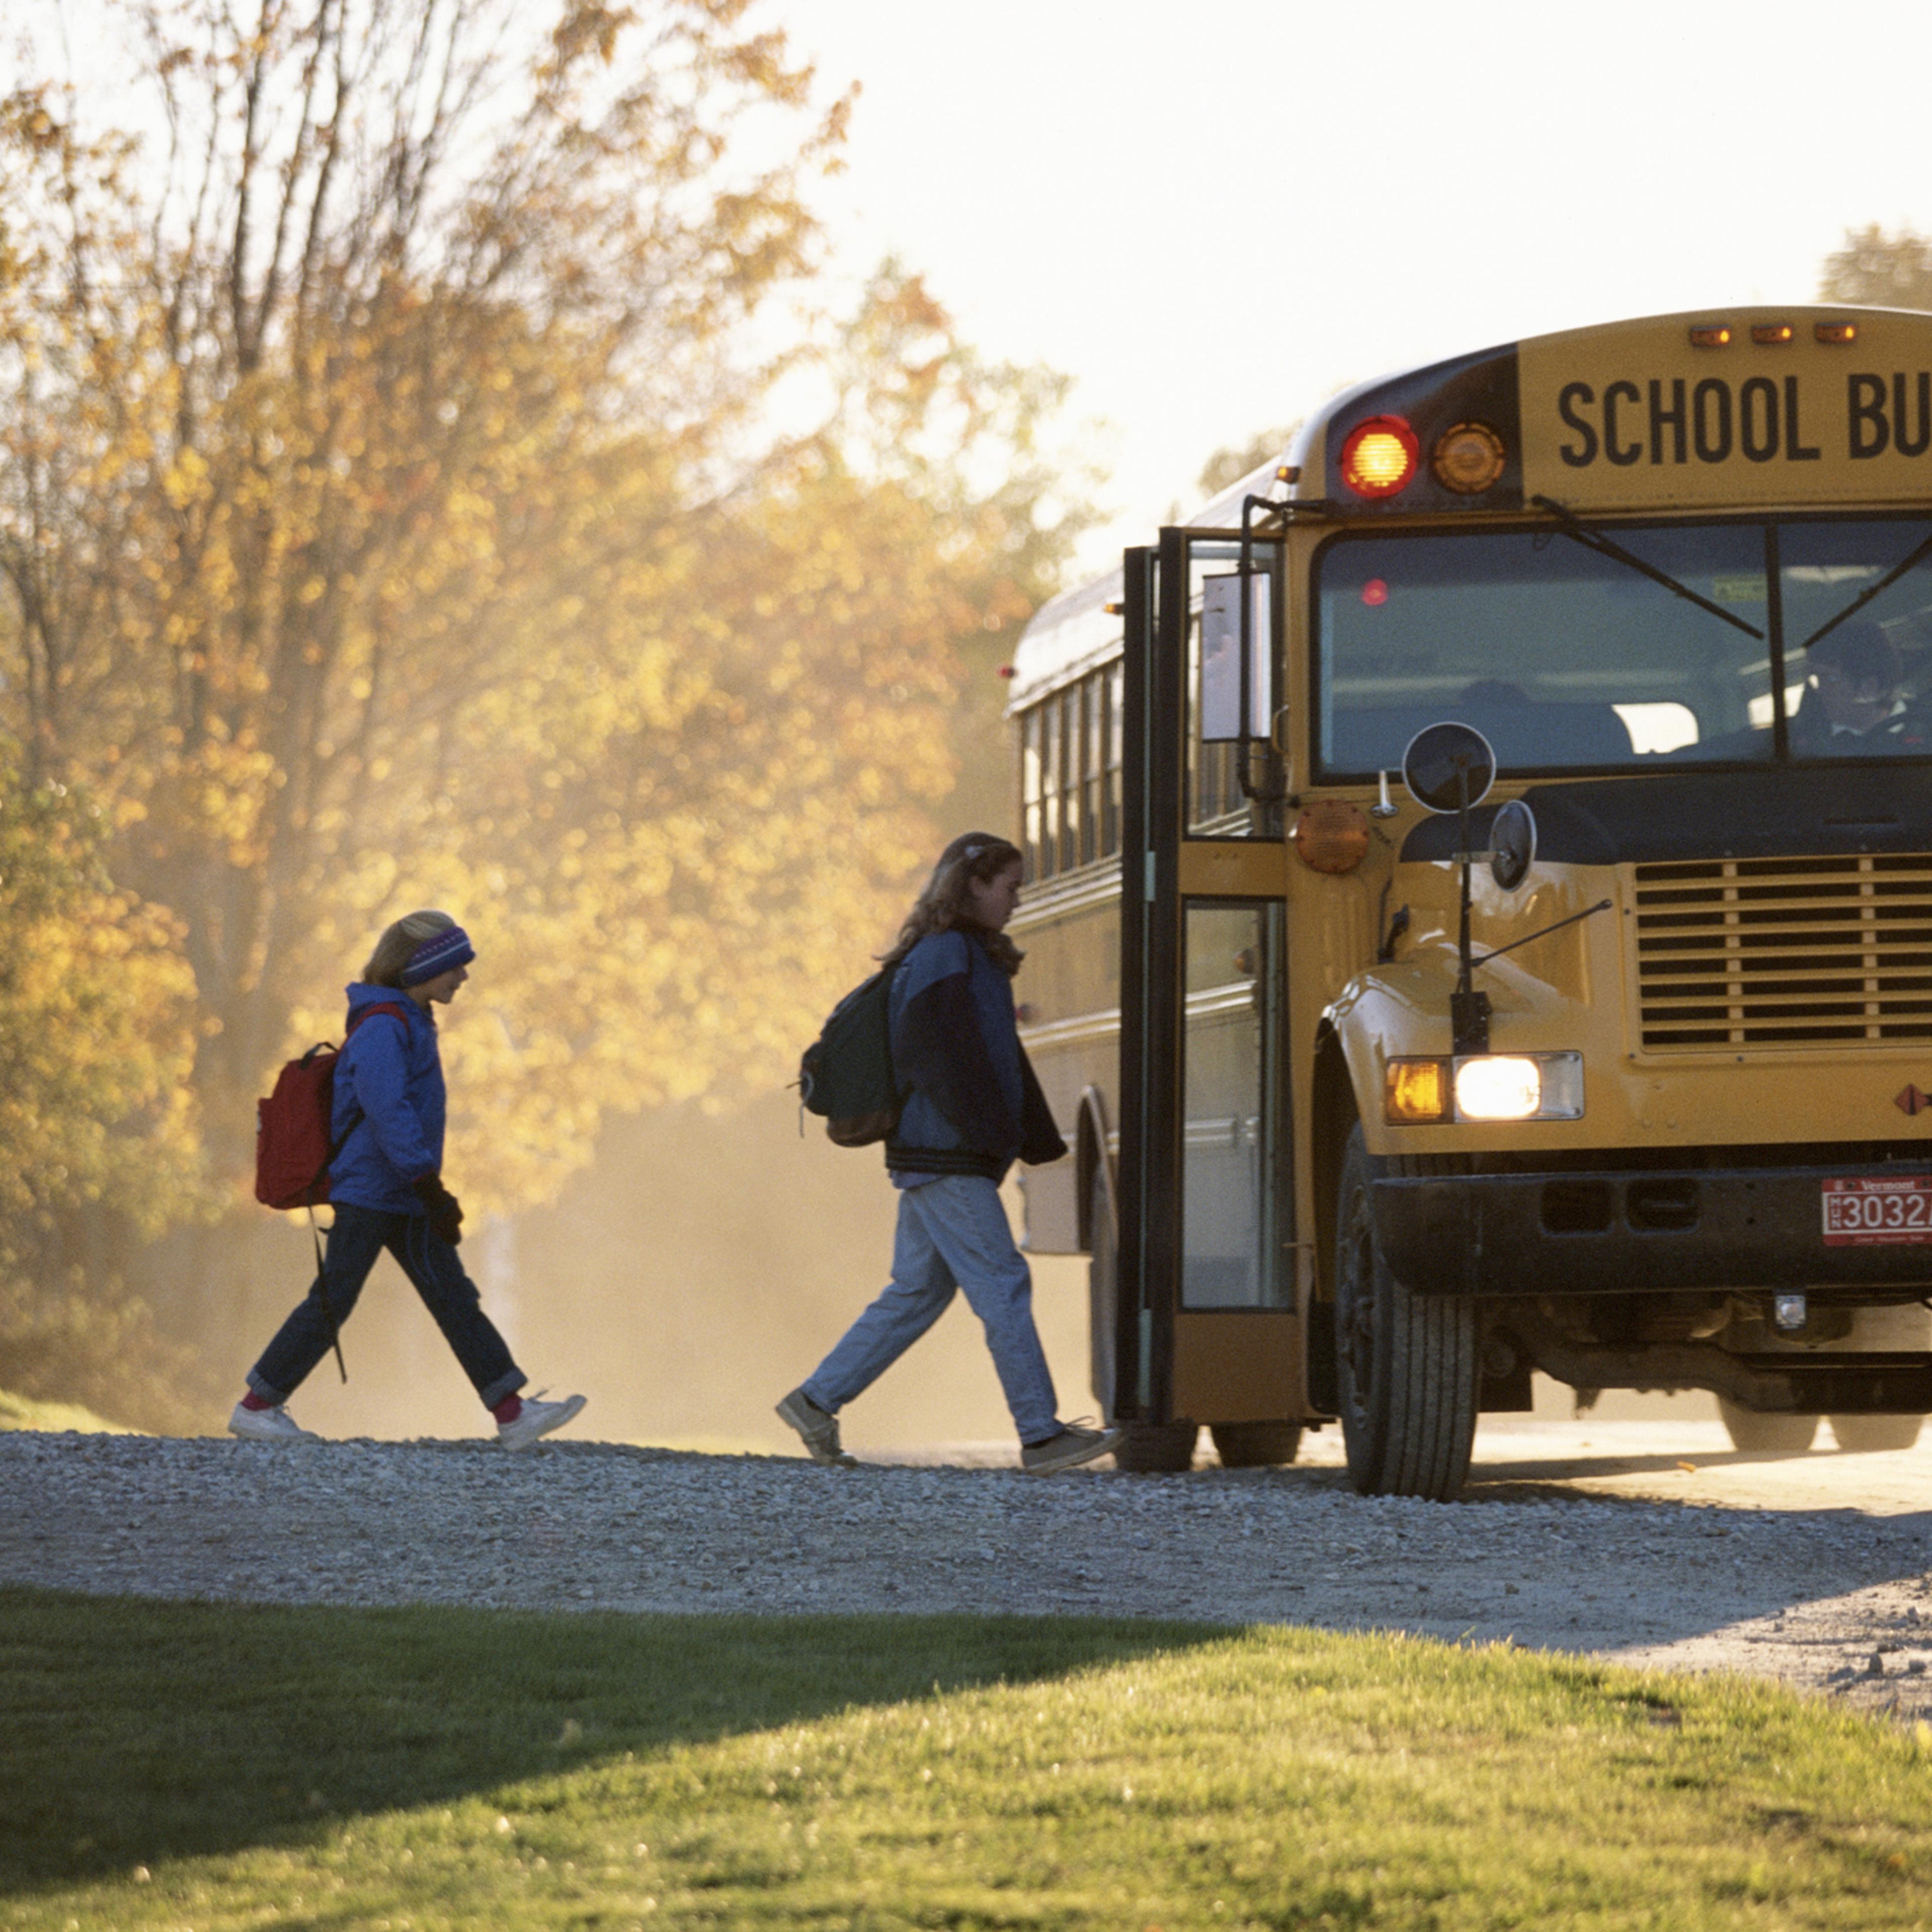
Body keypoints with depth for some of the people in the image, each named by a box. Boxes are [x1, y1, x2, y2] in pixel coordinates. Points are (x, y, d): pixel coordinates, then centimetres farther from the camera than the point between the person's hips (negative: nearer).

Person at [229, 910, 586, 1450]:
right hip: (370, 1195, -10)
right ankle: (257, 1406, 7)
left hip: (405, 1201, 10)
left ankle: (512, 1413, -2)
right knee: (332, 1304, -3)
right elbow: (388, 1112, -24)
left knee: (455, 1298, 3)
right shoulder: (381, 1026, -15)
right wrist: (431, 1189, -26)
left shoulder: (411, 1022, 16)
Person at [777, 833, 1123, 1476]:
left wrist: (1038, 1136, 17)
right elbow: (926, 1051, -21)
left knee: (918, 1292, 13)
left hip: (937, 1158, 10)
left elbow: (1001, 1060, 22)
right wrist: (985, 1130, -24)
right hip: (944, 1157, -10)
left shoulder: (973, 958, 19)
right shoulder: (944, 957, -12)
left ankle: (815, 1401, 16)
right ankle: (1041, 1435, -8)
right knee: (1002, 1285, -9)